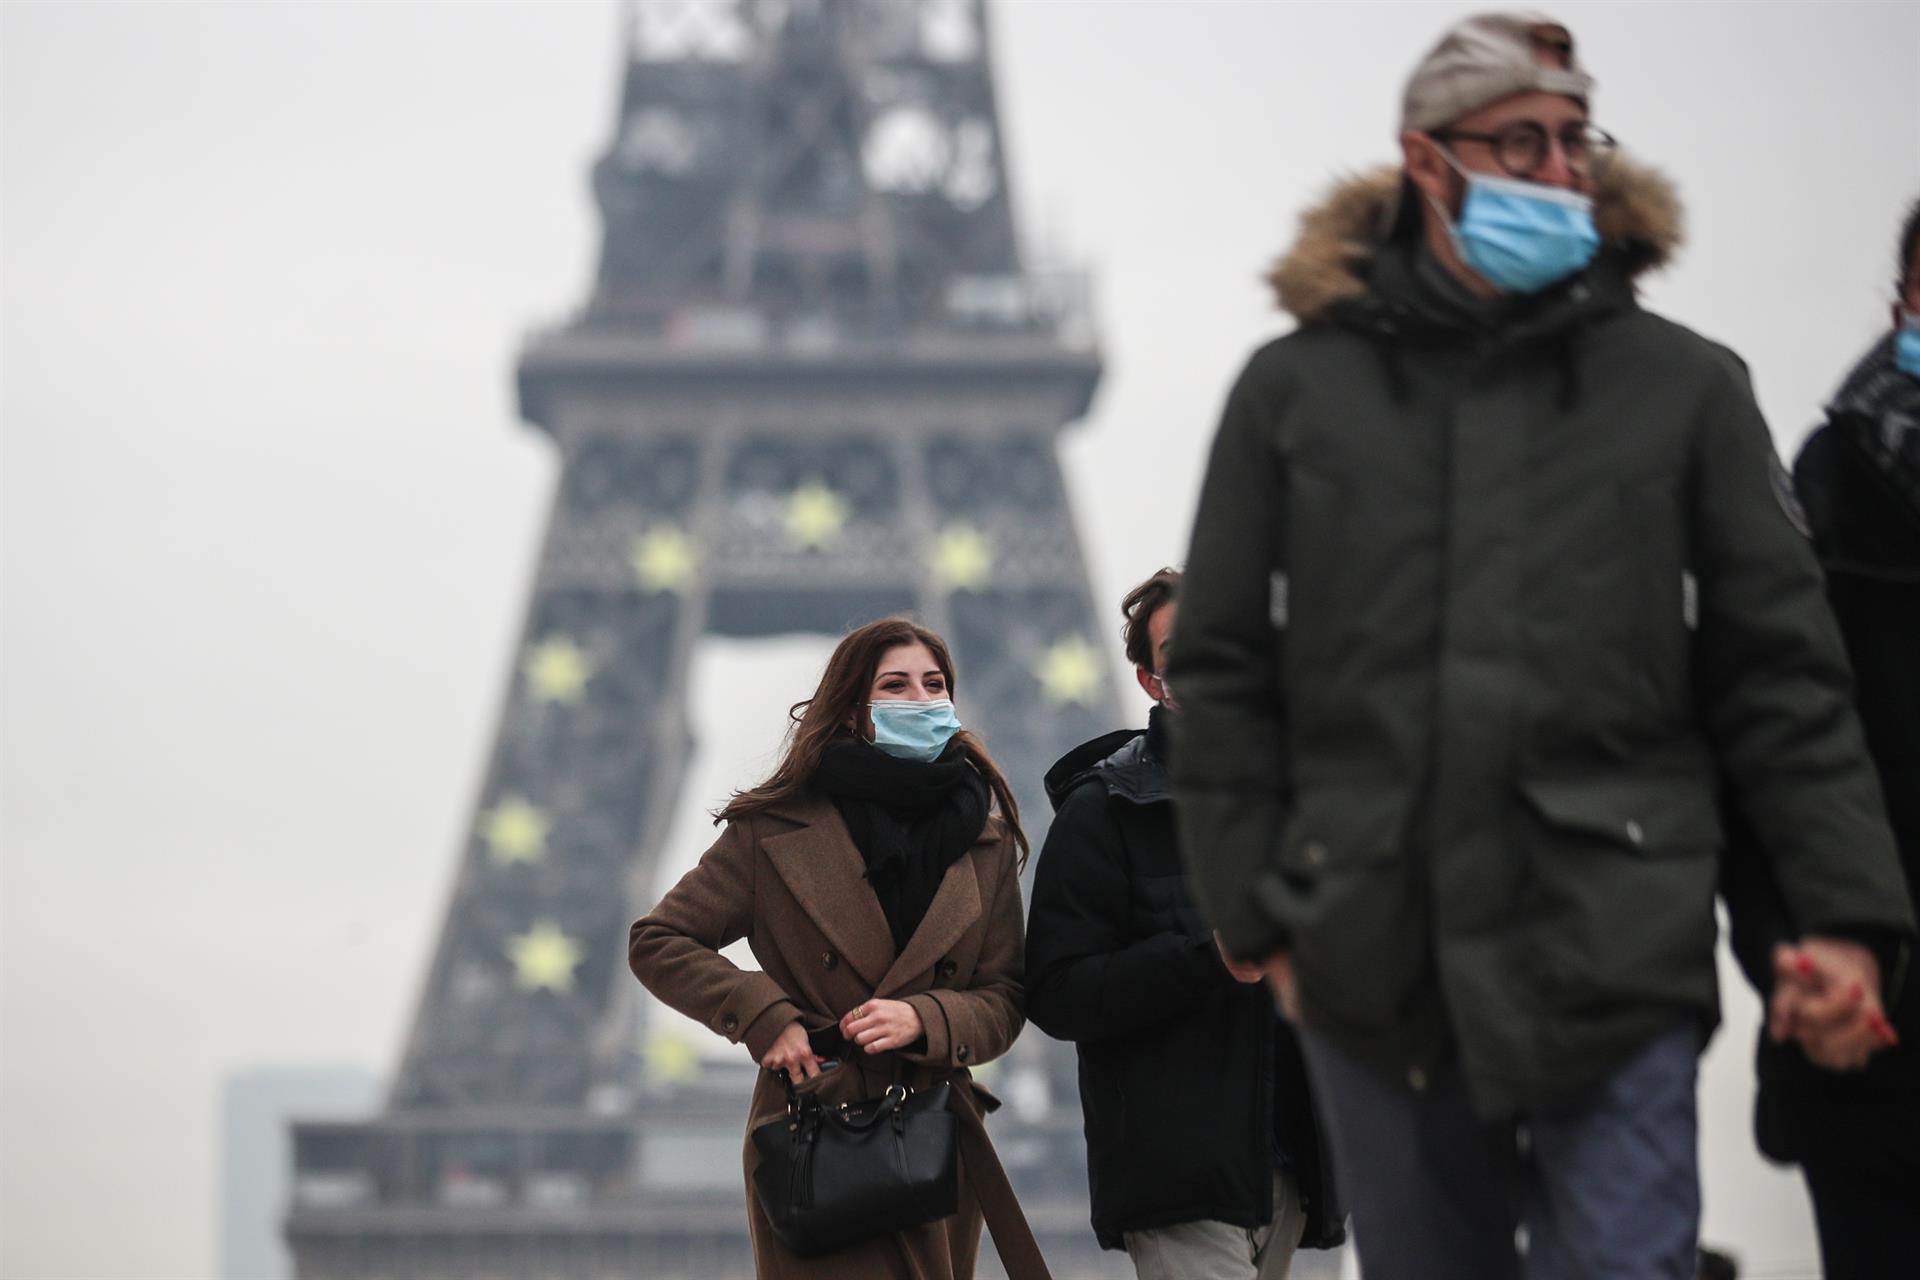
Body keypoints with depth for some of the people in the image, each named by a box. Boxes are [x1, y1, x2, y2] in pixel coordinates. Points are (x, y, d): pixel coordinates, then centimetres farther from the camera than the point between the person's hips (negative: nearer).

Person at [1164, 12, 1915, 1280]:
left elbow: (1782, 676, 6)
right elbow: (1222, 677, 9)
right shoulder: (1297, 391, 8)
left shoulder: (1686, 389, 6)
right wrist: (1258, 911, 2)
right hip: (1378, 979, 2)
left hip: (1614, 977, -2)